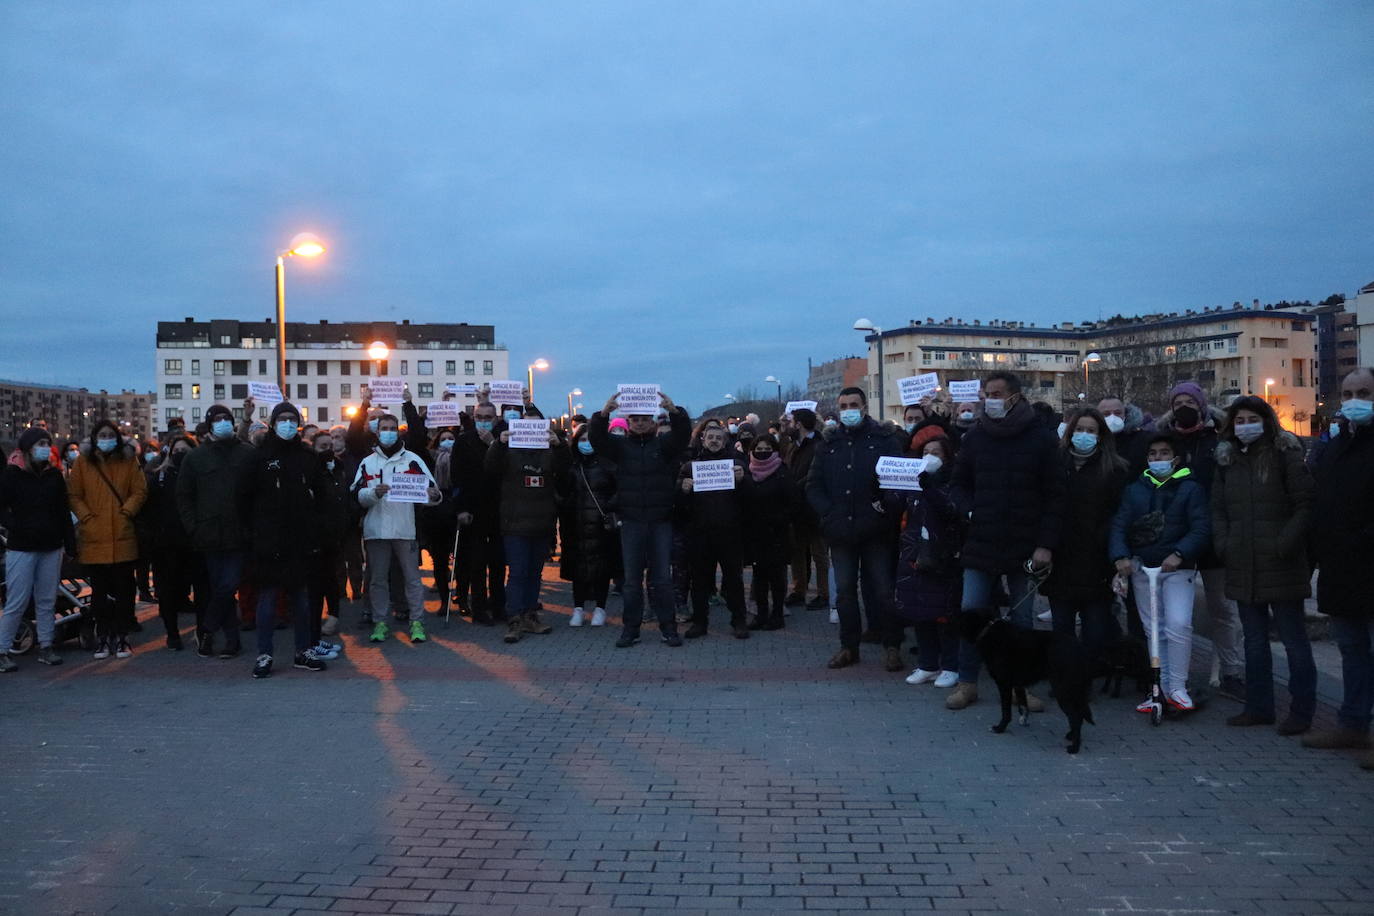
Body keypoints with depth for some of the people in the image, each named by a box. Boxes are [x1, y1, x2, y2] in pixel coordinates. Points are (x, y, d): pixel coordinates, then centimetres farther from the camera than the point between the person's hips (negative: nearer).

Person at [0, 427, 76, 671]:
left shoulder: (55, 475, 10)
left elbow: (63, 512, 13)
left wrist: (70, 543, 8)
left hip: (51, 548, 4)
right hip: (21, 548, -4)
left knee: (47, 601, 9)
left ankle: (45, 647, 16)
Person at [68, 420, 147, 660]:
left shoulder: (128, 462, 7)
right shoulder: (83, 463, 6)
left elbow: (140, 491, 4)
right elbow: (74, 495, 5)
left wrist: (127, 512, -8)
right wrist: (86, 517, -6)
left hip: (123, 538, 0)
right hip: (93, 538, 0)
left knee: (124, 590, 2)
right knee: (99, 591, 6)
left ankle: (121, 637, 11)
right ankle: (103, 637, 15)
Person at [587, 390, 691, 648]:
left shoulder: (664, 444, 4)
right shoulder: (620, 445, 5)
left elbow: (683, 433, -13)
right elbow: (597, 438, -10)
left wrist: (674, 410, -33)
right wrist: (604, 413, -29)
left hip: (661, 521, 0)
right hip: (631, 522, 0)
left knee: (663, 577, 4)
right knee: (632, 579, 5)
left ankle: (667, 627, 12)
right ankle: (630, 627, 13)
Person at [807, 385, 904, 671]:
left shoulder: (883, 440, 1)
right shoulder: (830, 444, 12)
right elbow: (813, 486, 12)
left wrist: (886, 505, -16)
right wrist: (828, 512, -2)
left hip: (875, 529, -3)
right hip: (840, 530, 4)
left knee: (883, 589, 1)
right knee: (845, 591, 9)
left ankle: (891, 646, 11)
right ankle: (849, 646, 19)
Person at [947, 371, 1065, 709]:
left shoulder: (1041, 438, -2)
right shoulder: (975, 438, 5)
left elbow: (1054, 496, -3)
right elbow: (958, 484, 15)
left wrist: (1046, 544, -9)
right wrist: (969, 511, -6)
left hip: (1025, 550, -2)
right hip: (981, 545, 2)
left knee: (1022, 620, 7)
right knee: (971, 613, 2)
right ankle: (967, 683, 15)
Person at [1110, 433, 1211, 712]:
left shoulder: (1191, 489, 2)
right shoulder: (1134, 490, 11)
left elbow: (1201, 529, -7)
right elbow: (1118, 526, 3)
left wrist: (1179, 554, -23)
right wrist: (1120, 556, -15)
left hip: (1177, 568, -3)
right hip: (1141, 568, 3)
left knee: (1178, 625, -17)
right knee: (1153, 630, 8)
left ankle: (1178, 688, -4)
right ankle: (1161, 686, 17)